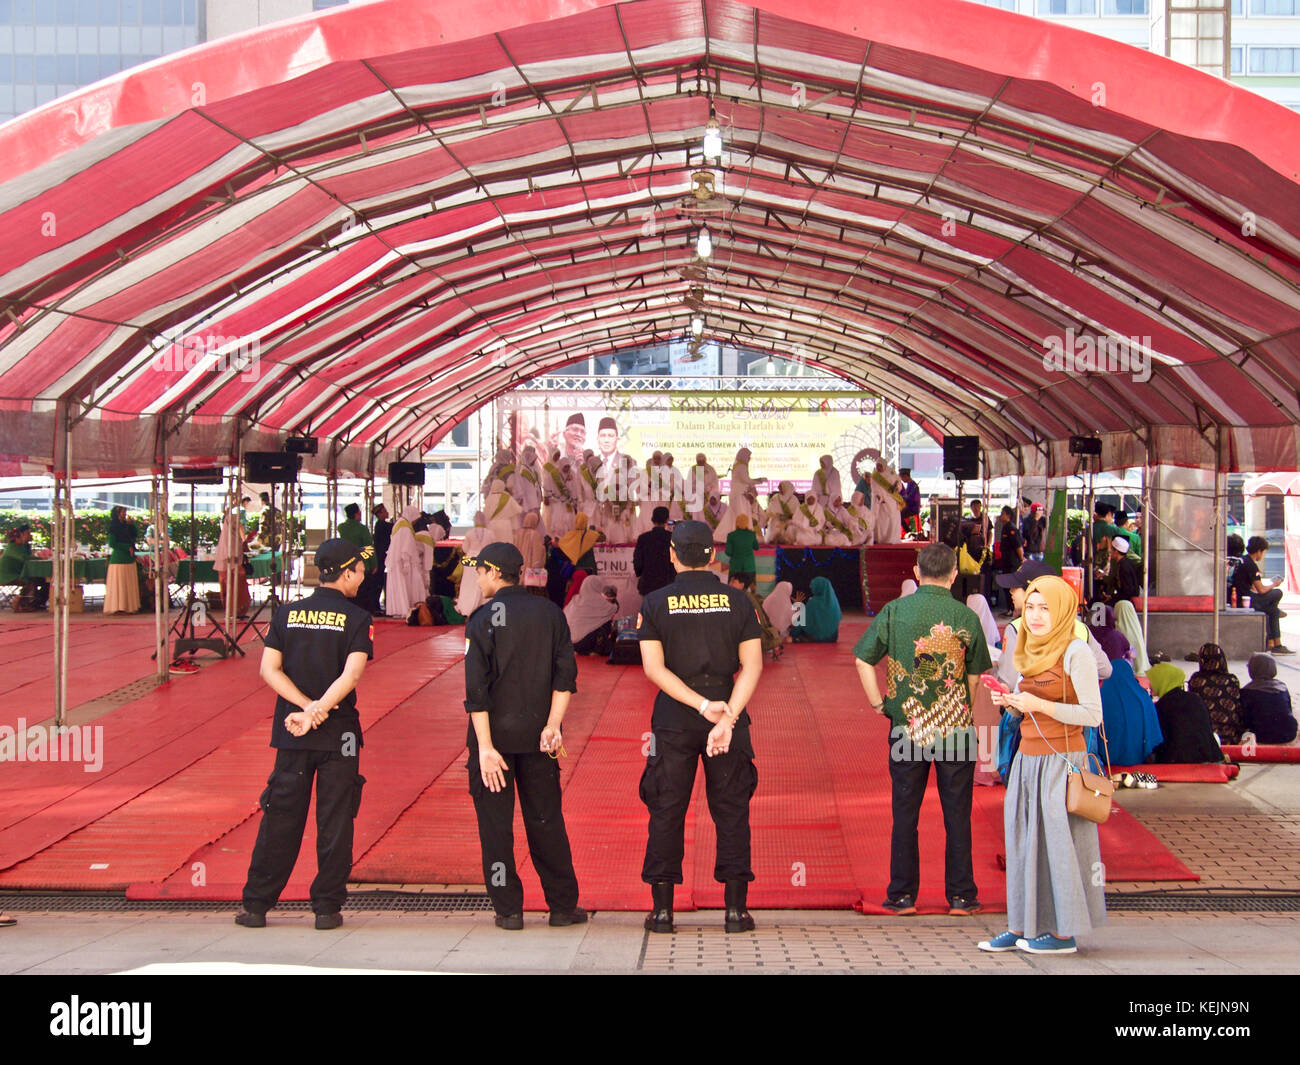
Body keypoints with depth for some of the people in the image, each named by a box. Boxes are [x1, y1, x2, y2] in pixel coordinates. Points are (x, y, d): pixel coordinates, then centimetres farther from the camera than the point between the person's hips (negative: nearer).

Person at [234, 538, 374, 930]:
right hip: (339, 735, -3)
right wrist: (317, 712, -18)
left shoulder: (287, 614, 6)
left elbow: (269, 669, -1)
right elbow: (352, 675, -18)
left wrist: (306, 706, -8)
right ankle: (327, 907, 6)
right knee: (334, 821, 4)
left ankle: (256, 905, 12)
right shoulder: (356, 619, -5)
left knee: (280, 819, 9)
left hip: (291, 732, 3)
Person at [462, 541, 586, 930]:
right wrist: (553, 725, -2)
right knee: (546, 820, 12)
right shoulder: (550, 613, 5)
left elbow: (477, 690, -13)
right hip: (538, 736, 4)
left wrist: (485, 747, -13)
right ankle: (563, 906, 15)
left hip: (494, 733, -4)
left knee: (496, 824, 5)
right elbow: (565, 673, -1)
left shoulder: (483, 619, -8)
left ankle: (508, 909, 7)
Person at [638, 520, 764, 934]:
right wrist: (727, 717, -14)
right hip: (729, 712, 1)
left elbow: (653, 668, -8)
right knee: (731, 810, 6)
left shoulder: (655, 603, 0)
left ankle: (662, 908, 6)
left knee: (667, 811, 6)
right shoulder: (737, 601, 2)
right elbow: (752, 666, -7)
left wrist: (703, 706, -12)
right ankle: (735, 908, 5)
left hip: (672, 721, 0)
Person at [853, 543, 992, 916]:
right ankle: (960, 896, 11)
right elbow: (975, 674, 4)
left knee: (905, 812, 8)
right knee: (957, 812, 7)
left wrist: (877, 702, 3)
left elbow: (863, 659, -4)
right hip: (956, 727, 0)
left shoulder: (895, 611, -4)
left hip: (907, 724, 0)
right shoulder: (967, 617, -3)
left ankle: (902, 895, 11)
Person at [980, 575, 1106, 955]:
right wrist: (1009, 703, 1)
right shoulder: (1033, 652, 14)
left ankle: (1063, 932, 3)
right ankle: (1022, 927, 11)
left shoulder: (1075, 652, -10)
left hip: (1061, 761, -8)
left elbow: (1093, 714, -15)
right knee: (1024, 839, 7)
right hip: (1028, 759, 8)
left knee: (1058, 840, -4)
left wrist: (1040, 705, -19)